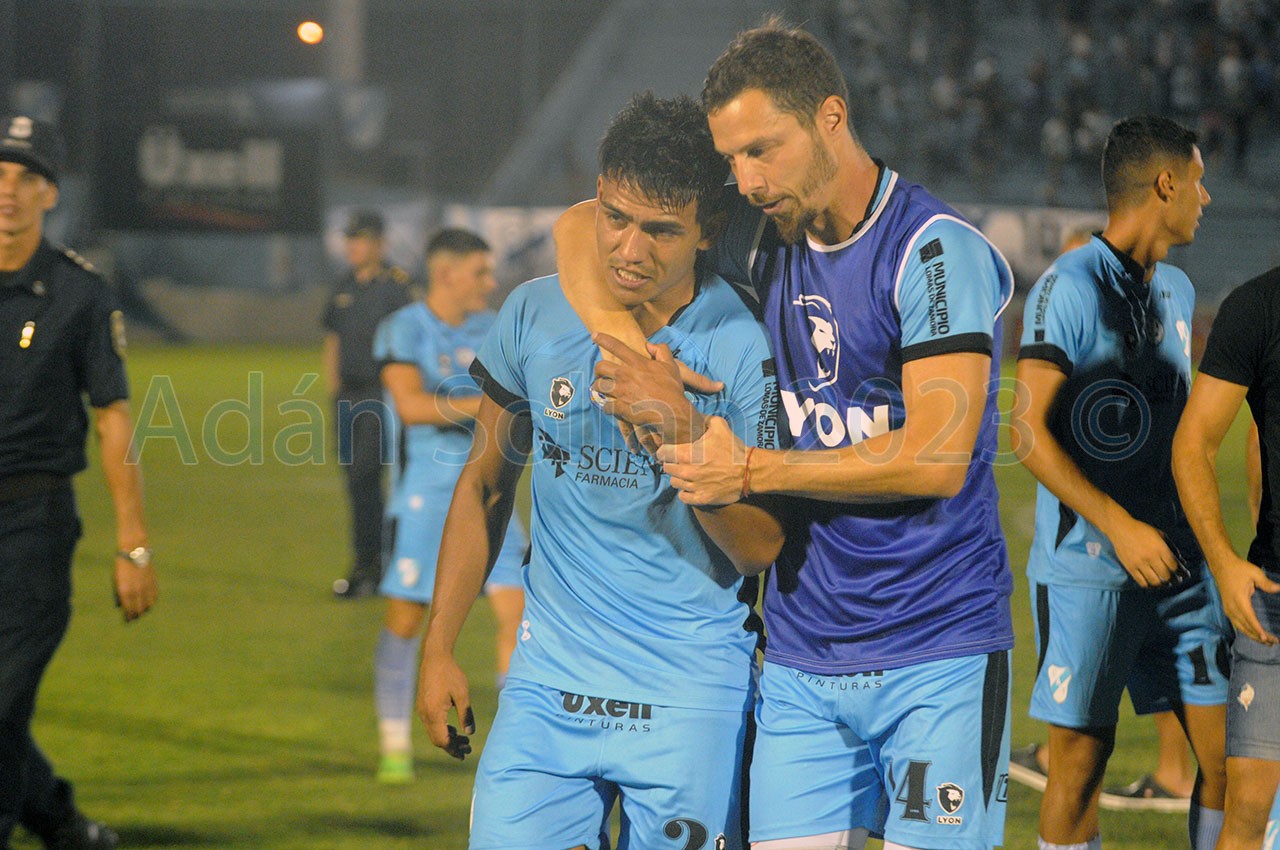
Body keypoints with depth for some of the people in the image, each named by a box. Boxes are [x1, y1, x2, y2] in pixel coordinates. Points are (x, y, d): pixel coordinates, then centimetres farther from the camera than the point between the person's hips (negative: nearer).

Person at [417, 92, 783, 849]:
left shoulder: (744, 347, -8)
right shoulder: (535, 316, 2)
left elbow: (761, 547, -9)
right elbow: (485, 486, 15)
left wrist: (680, 432, -23)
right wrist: (439, 647, 13)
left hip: (689, 698, -3)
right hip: (549, 682, 3)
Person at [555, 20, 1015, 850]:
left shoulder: (938, 249, -10)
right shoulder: (766, 232, 8)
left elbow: (937, 458, -17)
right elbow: (581, 227, 15)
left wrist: (753, 470, -14)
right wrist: (624, 339, -5)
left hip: (938, 657, -5)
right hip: (800, 660, 5)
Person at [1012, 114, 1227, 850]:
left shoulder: (1177, 291, 15)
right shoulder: (1070, 286, -10)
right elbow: (1028, 431, -15)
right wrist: (1118, 526, -22)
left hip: (1176, 560, 7)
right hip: (1087, 566, -7)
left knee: (1229, 749, 1)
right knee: (1082, 756, -4)